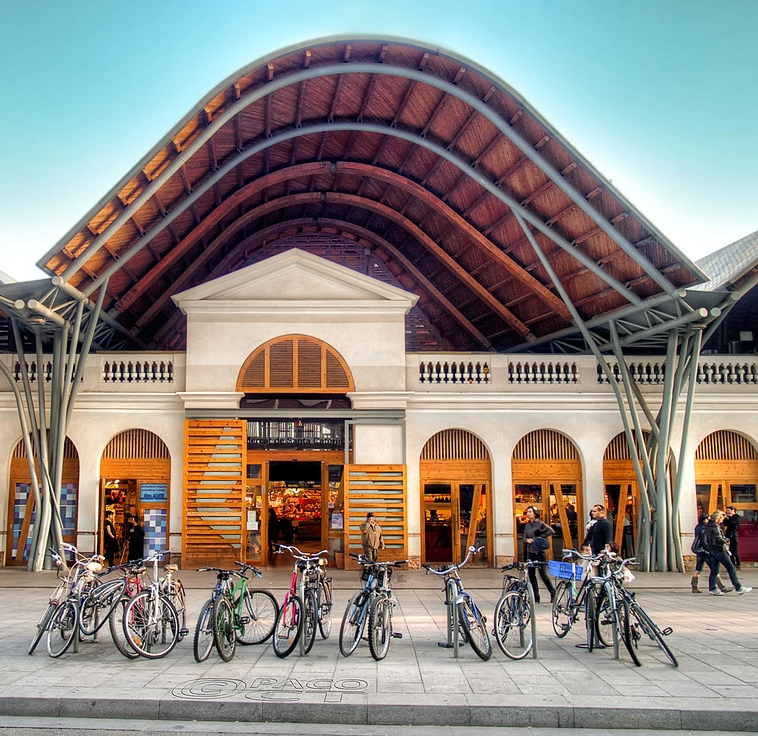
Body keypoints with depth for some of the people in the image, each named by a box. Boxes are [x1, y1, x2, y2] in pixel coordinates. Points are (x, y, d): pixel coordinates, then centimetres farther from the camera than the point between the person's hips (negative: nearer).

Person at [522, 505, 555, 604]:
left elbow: (551, 531, -18)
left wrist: (541, 537, -17)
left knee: (543, 573, -4)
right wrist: (527, 540, -9)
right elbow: (524, 537, 13)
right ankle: (535, 597, 11)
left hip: (539, 551, -6)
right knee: (531, 574, 4)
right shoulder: (527, 525, 10)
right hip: (530, 552, 6)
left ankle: (553, 593, 14)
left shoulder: (540, 523, -8)